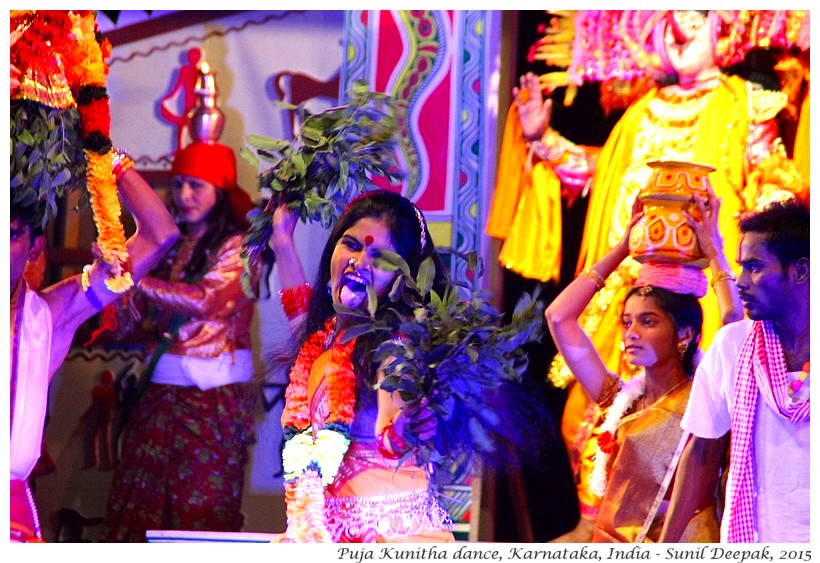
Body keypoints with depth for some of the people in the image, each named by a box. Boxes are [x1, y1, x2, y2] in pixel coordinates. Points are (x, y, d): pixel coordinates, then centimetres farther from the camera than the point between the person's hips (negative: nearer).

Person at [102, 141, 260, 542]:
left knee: (202, 507, -6)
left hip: (213, 393, -5)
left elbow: (205, 301, -18)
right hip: (160, 386, 5)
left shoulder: (238, 247, -1)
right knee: (140, 505, -2)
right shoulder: (171, 248, 14)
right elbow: (128, 318, 9)